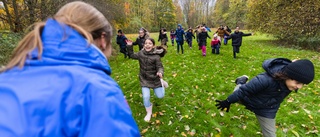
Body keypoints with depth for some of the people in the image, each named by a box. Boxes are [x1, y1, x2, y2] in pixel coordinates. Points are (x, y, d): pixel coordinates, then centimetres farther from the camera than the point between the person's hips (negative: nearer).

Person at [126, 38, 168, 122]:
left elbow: (160, 67, -19)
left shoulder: (156, 56, -19)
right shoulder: (141, 53, -5)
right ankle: (149, 113, 25)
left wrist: (160, 73, -41)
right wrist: (129, 46, 2)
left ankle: (161, 83, 42)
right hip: (144, 79, 2)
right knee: (146, 97, -5)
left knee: (160, 96, 11)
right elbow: (132, 55, 12)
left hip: (154, 79, -2)